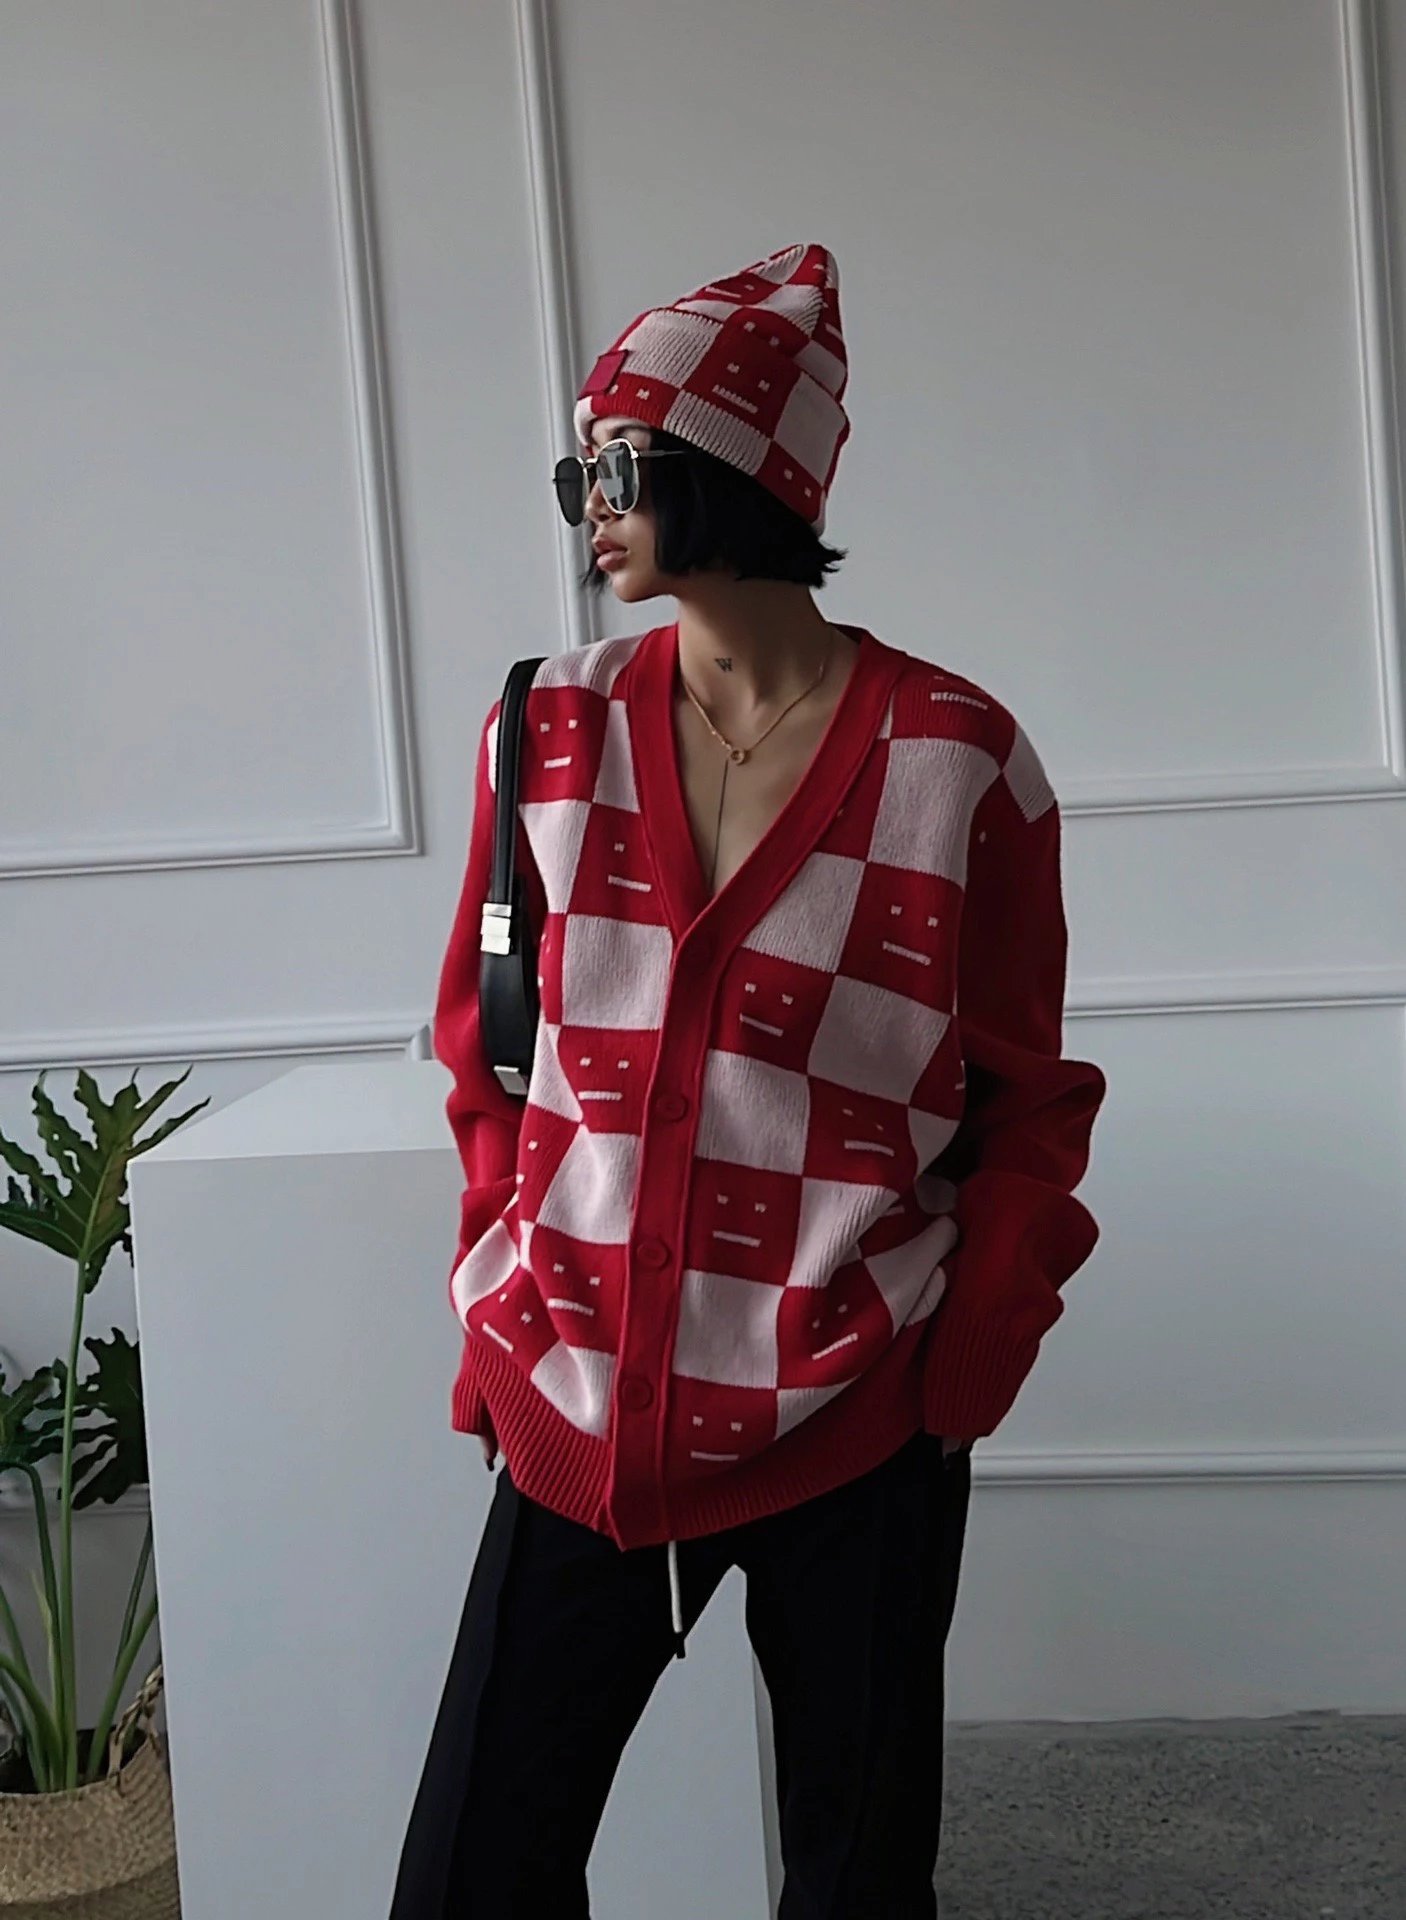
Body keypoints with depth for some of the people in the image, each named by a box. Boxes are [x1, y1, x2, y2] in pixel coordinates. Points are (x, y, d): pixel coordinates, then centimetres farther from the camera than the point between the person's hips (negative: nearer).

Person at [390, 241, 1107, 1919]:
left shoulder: (957, 760, -7)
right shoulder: (550, 735, 1)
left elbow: (1026, 1106, 1)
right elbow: (485, 1056, 9)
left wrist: (955, 1389, -3)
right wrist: (507, 1325, 5)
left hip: (854, 1439, -2)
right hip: (582, 1419, 2)